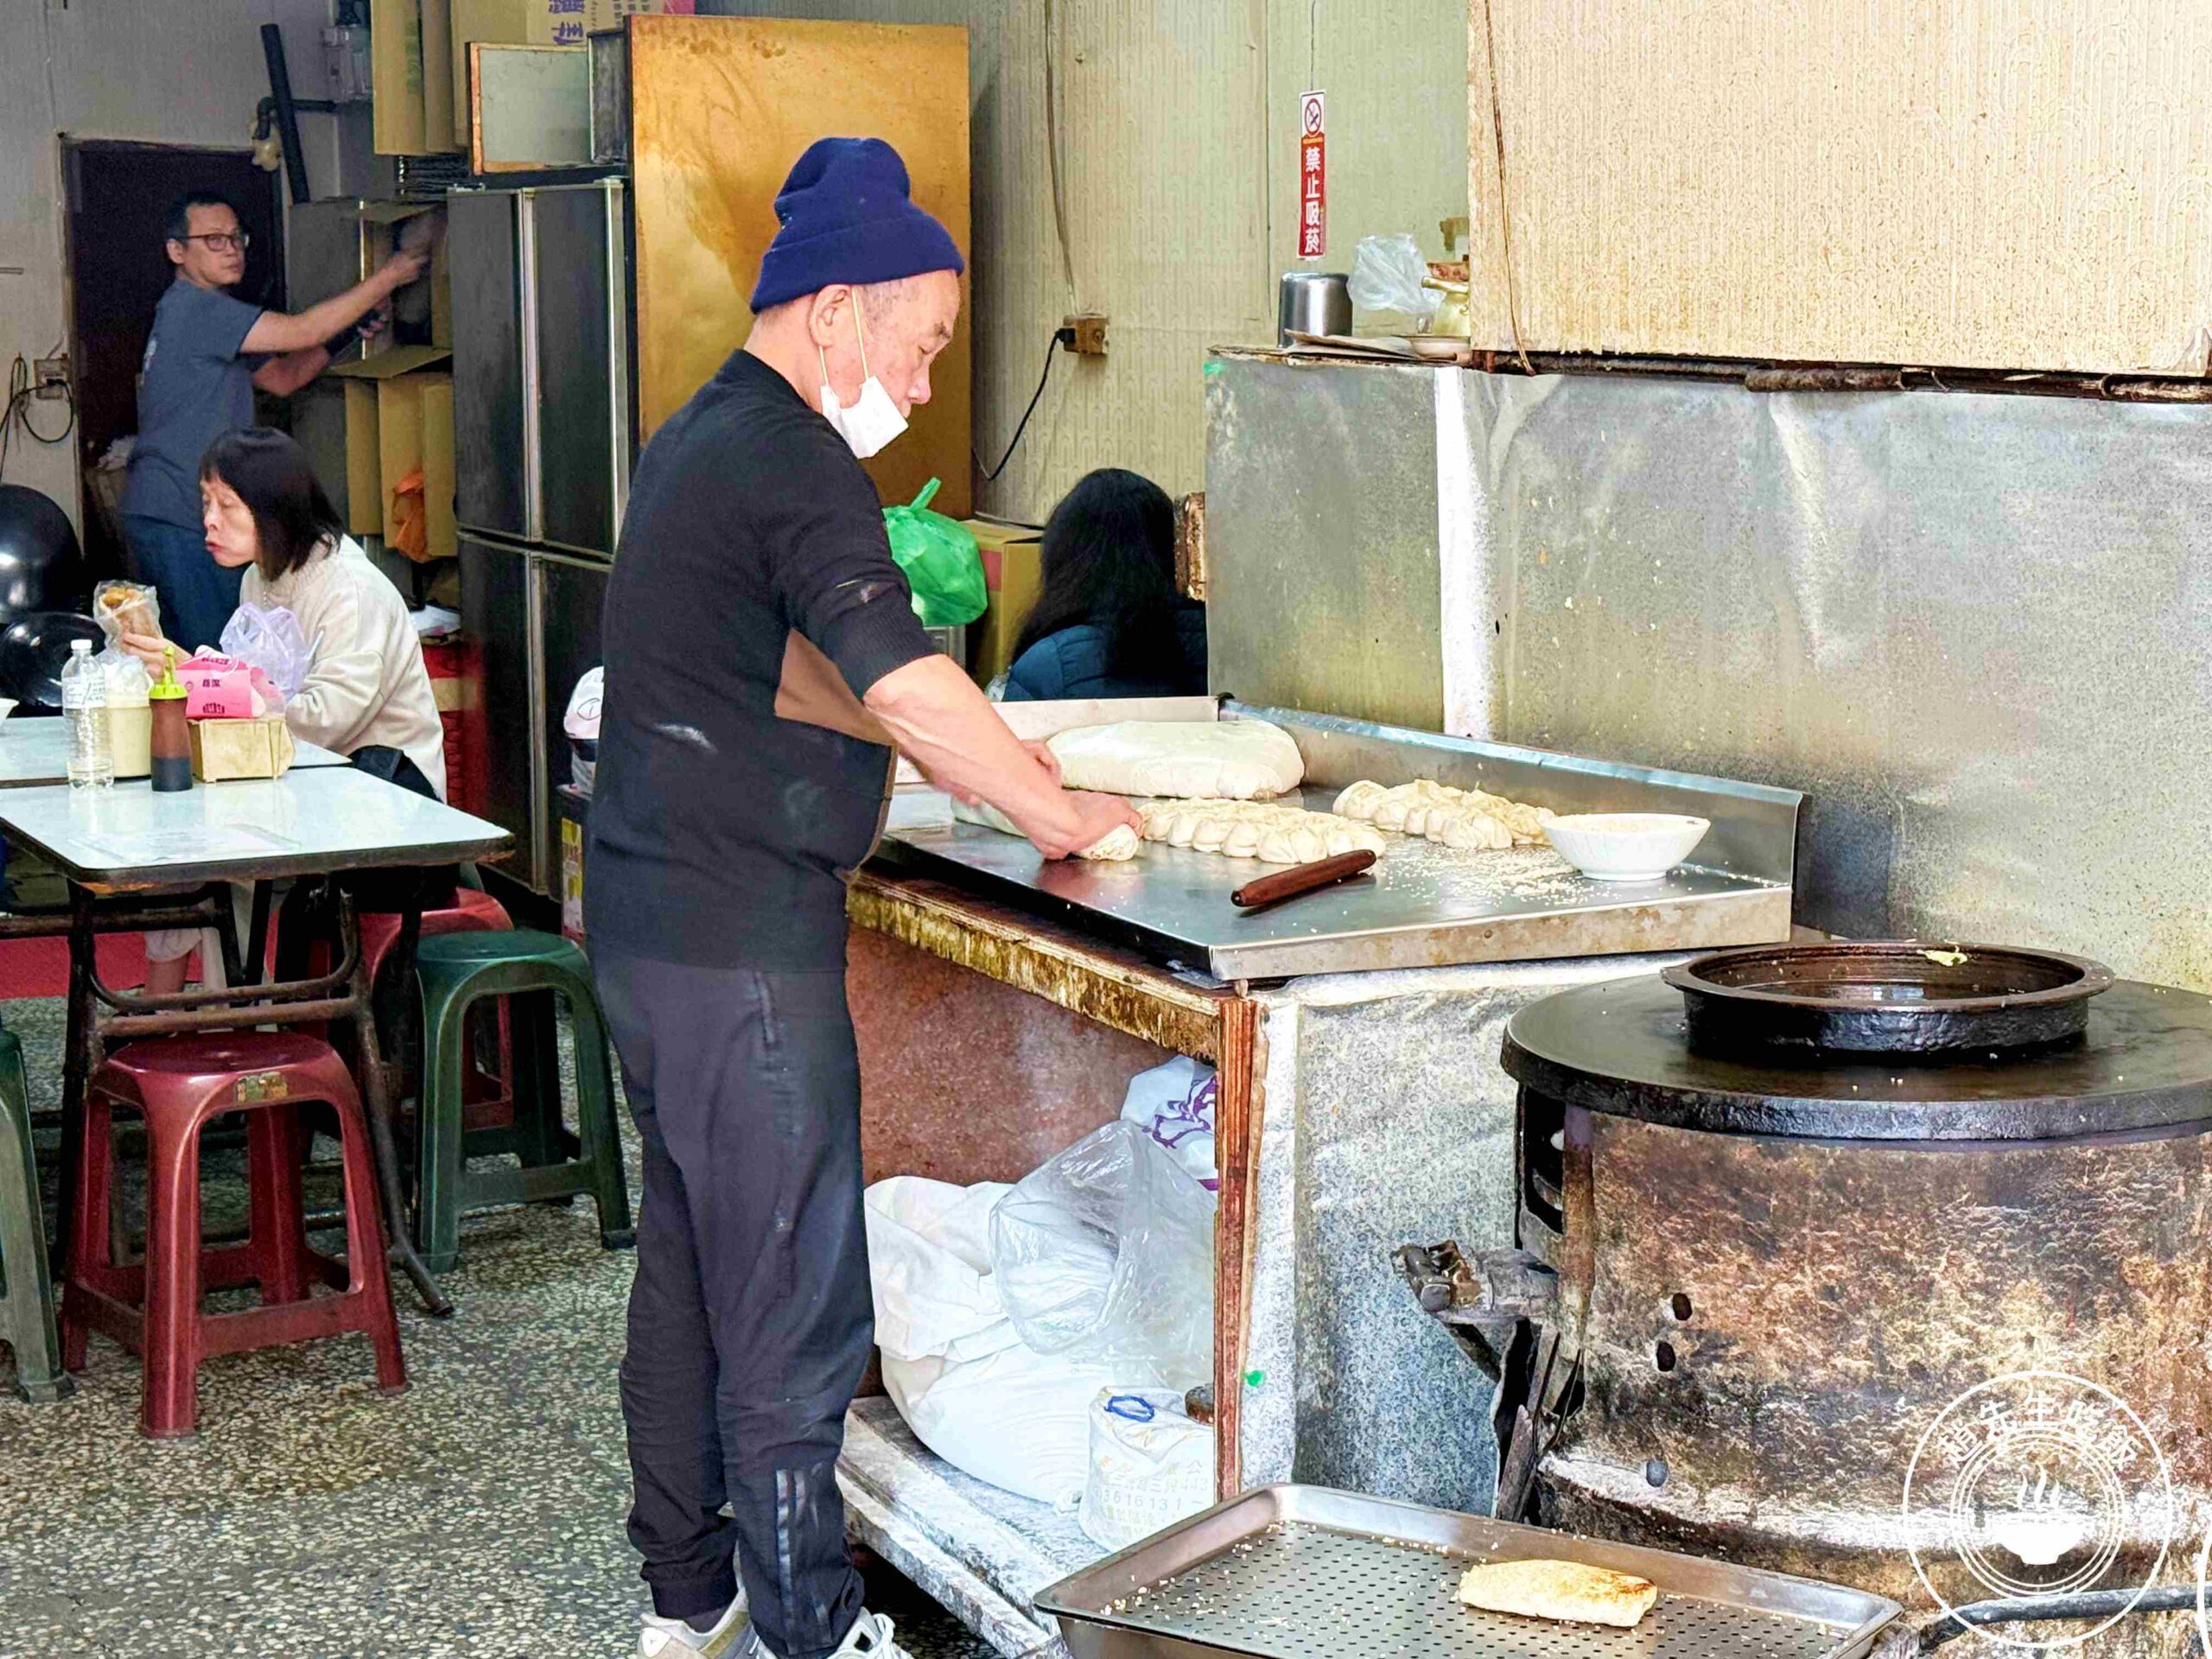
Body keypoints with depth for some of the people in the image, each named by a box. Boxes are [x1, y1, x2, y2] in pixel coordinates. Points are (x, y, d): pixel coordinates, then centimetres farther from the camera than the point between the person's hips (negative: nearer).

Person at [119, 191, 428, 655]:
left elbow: (283, 377, 21)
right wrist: (388, 278, -14)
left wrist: (343, 334, 5)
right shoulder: (193, 308, -13)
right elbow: (300, 331, -19)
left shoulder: (208, 312, 20)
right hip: (180, 517, -11)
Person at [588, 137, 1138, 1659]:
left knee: (688, 1263, 18)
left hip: (654, 912, 11)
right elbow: (904, 687, -26)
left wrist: (976, 751, 9)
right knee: (795, 1301, -2)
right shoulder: (796, 464, -17)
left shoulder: (700, 440, 16)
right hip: (744, 941, -11)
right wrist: (1052, 809, -16)